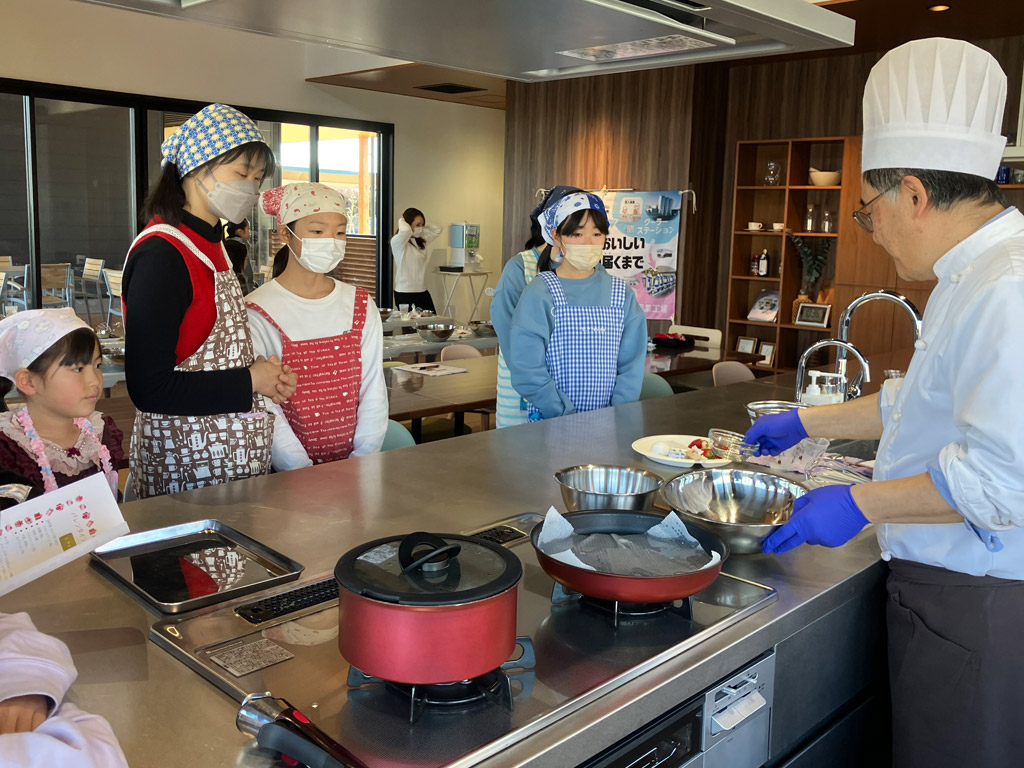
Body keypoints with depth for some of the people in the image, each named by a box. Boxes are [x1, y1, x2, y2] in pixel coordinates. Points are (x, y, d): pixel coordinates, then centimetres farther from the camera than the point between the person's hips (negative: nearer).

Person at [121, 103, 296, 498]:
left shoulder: (211, 244, 11)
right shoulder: (162, 255, -18)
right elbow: (149, 387, -22)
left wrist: (266, 377, 0)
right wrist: (249, 382, -14)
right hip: (188, 463, -9)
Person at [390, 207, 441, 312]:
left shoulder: (421, 241, 12)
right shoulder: (397, 242, -10)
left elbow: (437, 229, 21)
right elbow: (406, 231, -30)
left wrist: (423, 225, 8)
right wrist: (401, 221, -9)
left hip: (423, 291, 7)